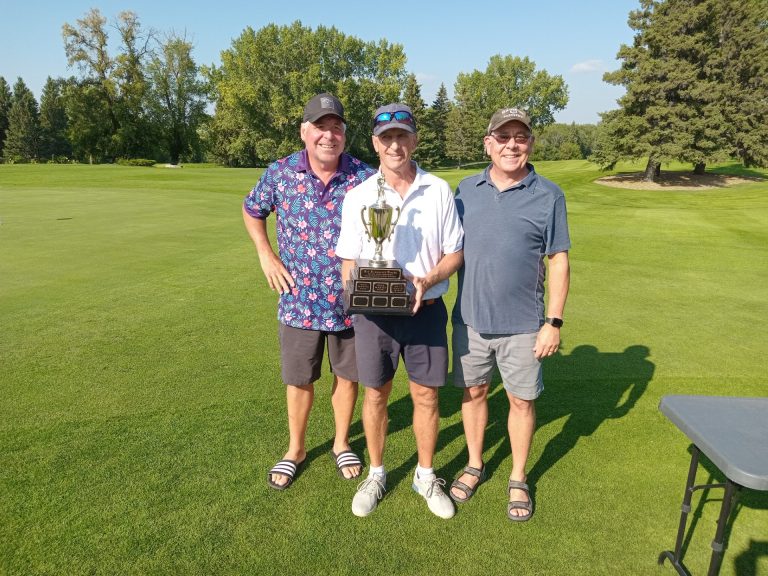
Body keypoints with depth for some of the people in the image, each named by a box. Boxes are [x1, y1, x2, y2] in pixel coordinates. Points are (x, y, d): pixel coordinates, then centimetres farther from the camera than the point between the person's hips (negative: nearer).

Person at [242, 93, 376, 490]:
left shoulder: (365, 177, -8)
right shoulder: (280, 173, -5)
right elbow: (252, 210, 13)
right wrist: (266, 255, 2)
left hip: (350, 301, 0)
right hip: (299, 300, 1)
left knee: (347, 376, 16)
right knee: (299, 380, 14)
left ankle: (341, 444, 39)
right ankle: (295, 450, 36)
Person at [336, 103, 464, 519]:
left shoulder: (439, 191, 0)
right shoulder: (358, 196, 1)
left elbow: (454, 253, 3)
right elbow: (348, 261, 5)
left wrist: (426, 281, -16)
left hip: (426, 310, 0)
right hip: (373, 313, 0)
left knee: (426, 395, 9)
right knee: (375, 395, 12)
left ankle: (426, 475, 31)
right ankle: (376, 473, 34)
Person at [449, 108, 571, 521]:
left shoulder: (548, 196, -4)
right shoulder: (467, 189, 4)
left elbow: (558, 262, -4)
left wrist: (554, 322, -8)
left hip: (522, 323, -2)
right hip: (470, 317, 2)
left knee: (521, 400, 9)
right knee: (473, 392, 14)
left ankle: (518, 479, 30)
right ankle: (474, 465, 36)